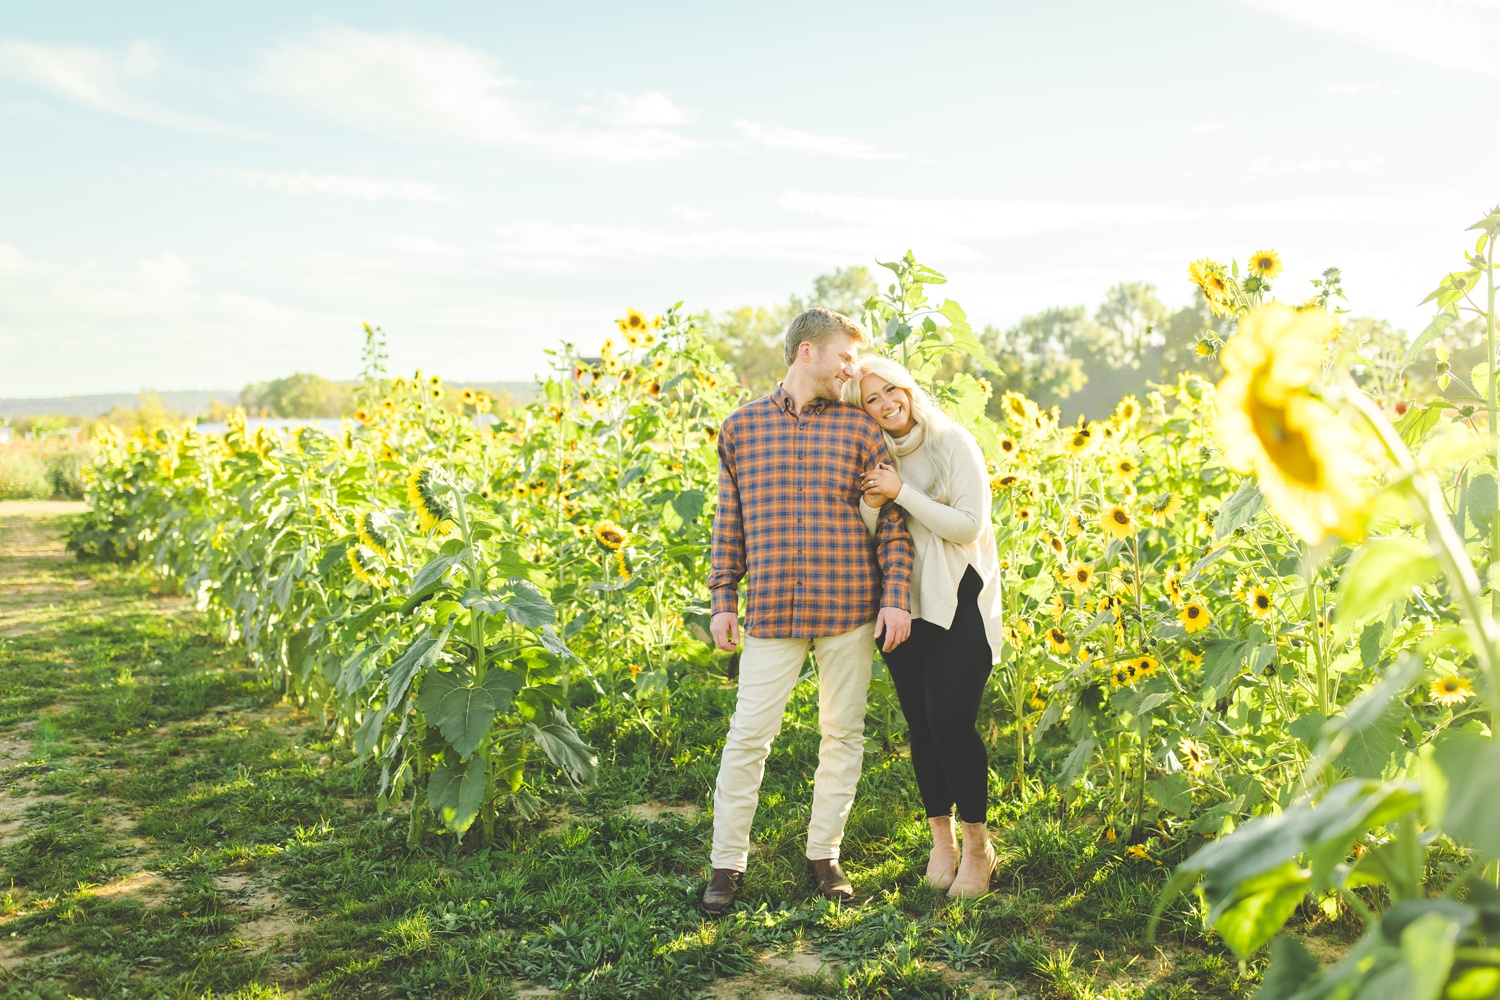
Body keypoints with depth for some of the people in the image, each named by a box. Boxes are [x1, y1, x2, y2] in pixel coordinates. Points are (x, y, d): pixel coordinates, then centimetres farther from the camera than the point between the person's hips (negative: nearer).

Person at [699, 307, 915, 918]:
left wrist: (895, 597, -4)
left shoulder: (858, 428, 6)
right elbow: (728, 522, 10)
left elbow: (891, 519, 4)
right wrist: (723, 600, 5)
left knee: (843, 733, 9)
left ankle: (824, 856, 24)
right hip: (771, 611, -1)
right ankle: (727, 864, 14)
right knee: (748, 735, 0)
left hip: (850, 609, 1)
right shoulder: (740, 427, 7)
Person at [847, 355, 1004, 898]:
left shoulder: (954, 444, -7)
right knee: (920, 722, 7)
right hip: (901, 604, 4)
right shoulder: (873, 460, 5)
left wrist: (903, 493, -19)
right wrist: (872, 505, -18)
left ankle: (977, 846, 7)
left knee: (950, 718, -10)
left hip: (958, 602, -4)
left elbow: (969, 526, -14)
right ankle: (941, 838, 23)